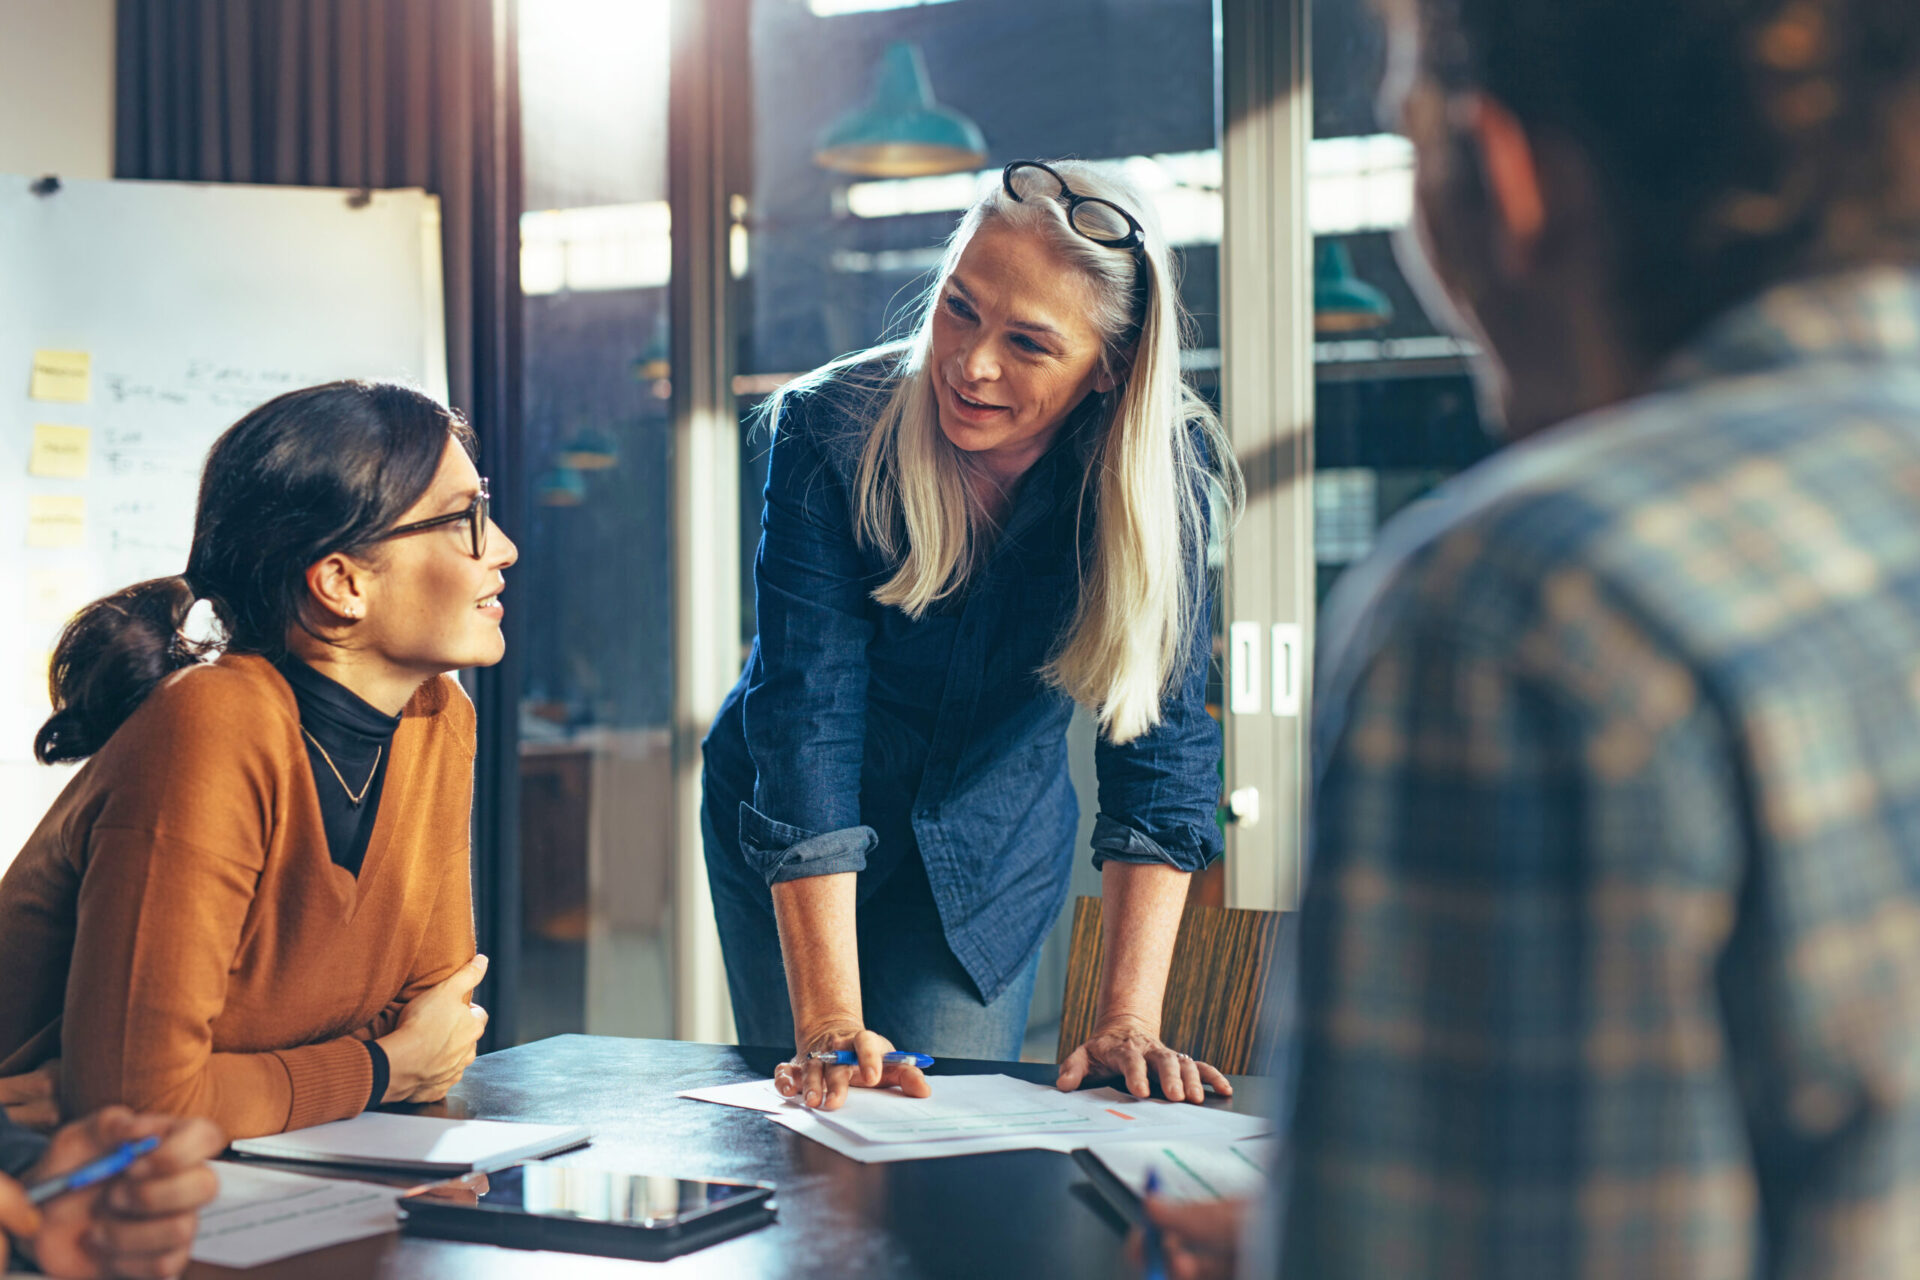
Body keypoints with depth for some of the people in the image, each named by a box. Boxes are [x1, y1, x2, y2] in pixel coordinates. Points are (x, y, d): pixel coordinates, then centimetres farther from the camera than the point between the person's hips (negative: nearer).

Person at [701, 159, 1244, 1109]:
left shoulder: (1168, 475, -24)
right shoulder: (830, 435, -28)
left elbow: (1160, 744, -24)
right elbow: (807, 719, -32)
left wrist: (1127, 1024, -32)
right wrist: (830, 1021, -39)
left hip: (993, 853, 1)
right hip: (784, 844, -1)